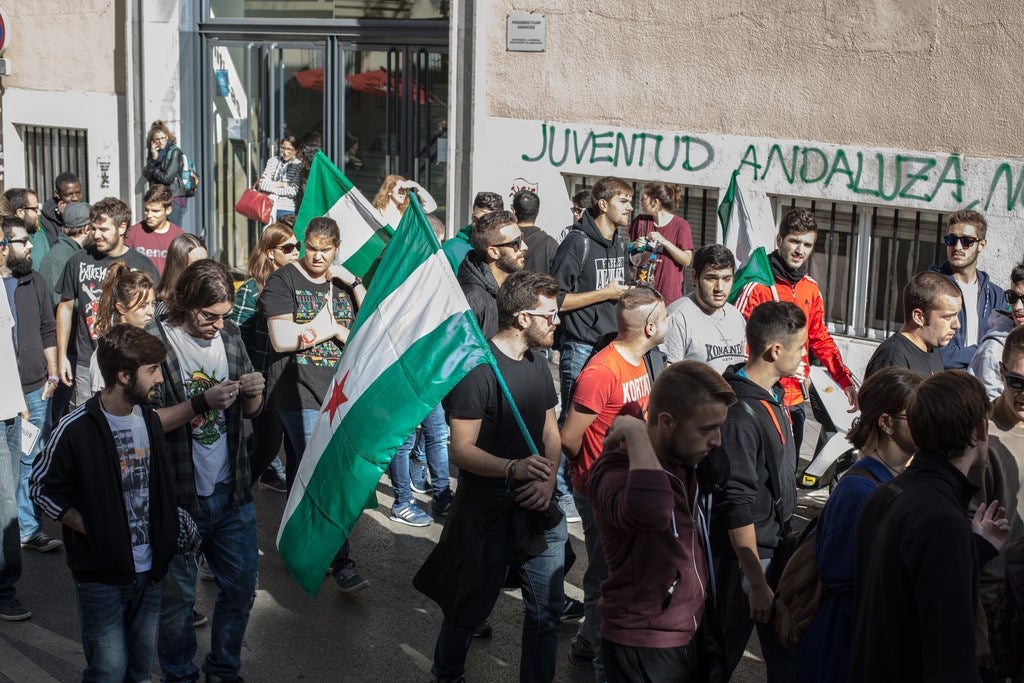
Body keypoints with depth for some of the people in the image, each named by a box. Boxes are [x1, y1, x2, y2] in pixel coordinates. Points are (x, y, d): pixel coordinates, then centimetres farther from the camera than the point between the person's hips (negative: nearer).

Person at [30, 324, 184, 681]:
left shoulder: (150, 420, 3)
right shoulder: (76, 430, -15)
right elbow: (42, 488, -6)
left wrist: (168, 536, 5)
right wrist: (92, 530, -13)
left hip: (150, 569, 5)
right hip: (101, 574, -5)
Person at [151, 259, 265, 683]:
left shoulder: (229, 336, 4)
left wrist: (253, 393, -10)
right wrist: (201, 402, -24)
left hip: (231, 492, 5)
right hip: (179, 497, -5)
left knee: (241, 587, 13)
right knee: (177, 597, 8)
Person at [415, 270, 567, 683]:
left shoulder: (537, 363, 8)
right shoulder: (478, 368, -18)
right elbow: (462, 450, -20)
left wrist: (547, 481, -6)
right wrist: (513, 469, -36)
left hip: (536, 510, 6)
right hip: (488, 513, -6)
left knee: (546, 612, 9)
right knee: (472, 608, 12)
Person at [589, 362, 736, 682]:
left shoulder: (685, 461, 1)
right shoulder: (616, 472, -26)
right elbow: (650, 511, -49)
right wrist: (635, 432, -36)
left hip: (692, 634, 8)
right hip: (643, 646, -8)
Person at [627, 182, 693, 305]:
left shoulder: (680, 225, -5)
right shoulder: (640, 221, 9)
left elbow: (687, 260, -9)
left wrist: (664, 242, -18)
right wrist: (635, 247, -3)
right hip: (642, 288, 4)